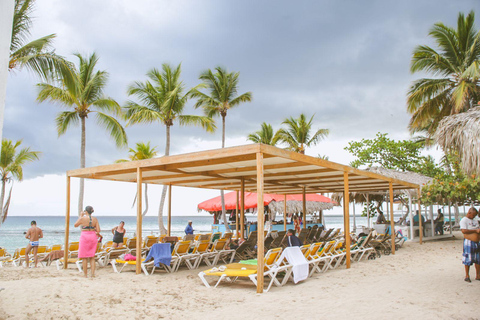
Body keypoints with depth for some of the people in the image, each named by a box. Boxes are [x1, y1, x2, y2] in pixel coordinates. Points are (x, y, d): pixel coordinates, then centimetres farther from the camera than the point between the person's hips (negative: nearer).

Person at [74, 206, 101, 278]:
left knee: (84, 257, 6)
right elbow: (98, 230, -1)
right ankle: (93, 273, 5)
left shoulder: (82, 218, -9)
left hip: (84, 236, -4)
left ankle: (85, 275, 9)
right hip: (93, 236, 4)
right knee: (92, 257, 12)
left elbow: (75, 225, 9)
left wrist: (80, 216, 13)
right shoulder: (95, 219, 1)